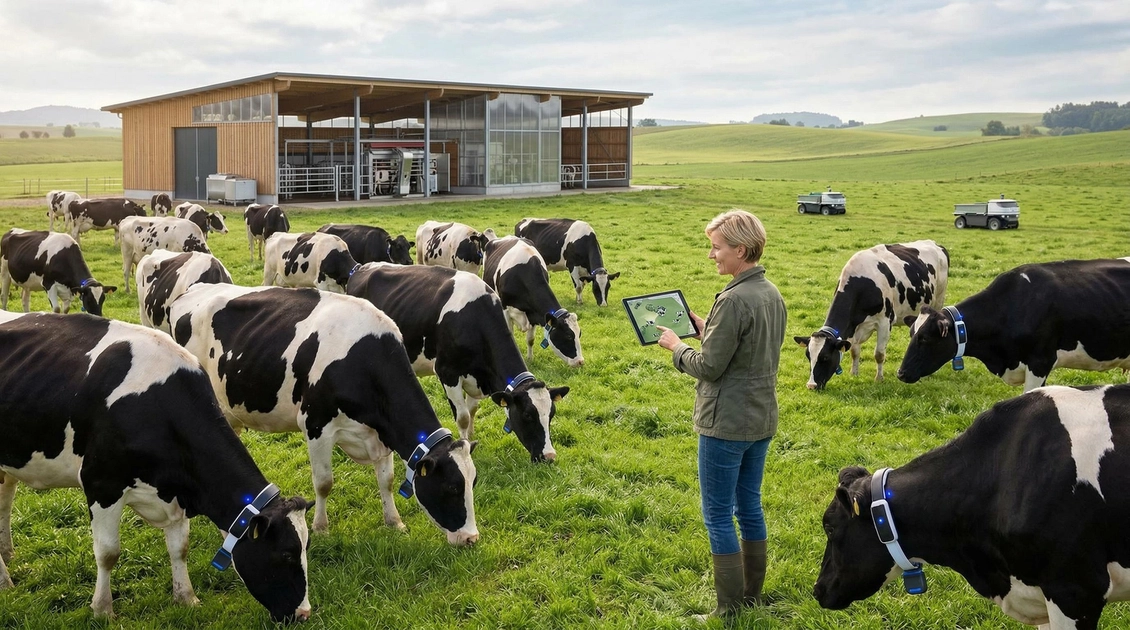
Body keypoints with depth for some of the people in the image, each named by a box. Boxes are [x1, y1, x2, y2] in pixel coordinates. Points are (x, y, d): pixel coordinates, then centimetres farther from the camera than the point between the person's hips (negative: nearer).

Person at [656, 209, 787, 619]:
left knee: (718, 517, 1)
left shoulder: (734, 299, -22)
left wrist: (676, 346, -2)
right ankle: (752, 596, 30)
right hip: (761, 420, 9)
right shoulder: (772, 294, 7)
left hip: (726, 424, -9)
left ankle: (730, 611, 8)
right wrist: (705, 329, 10)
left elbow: (709, 366, -19)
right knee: (750, 508, 19)